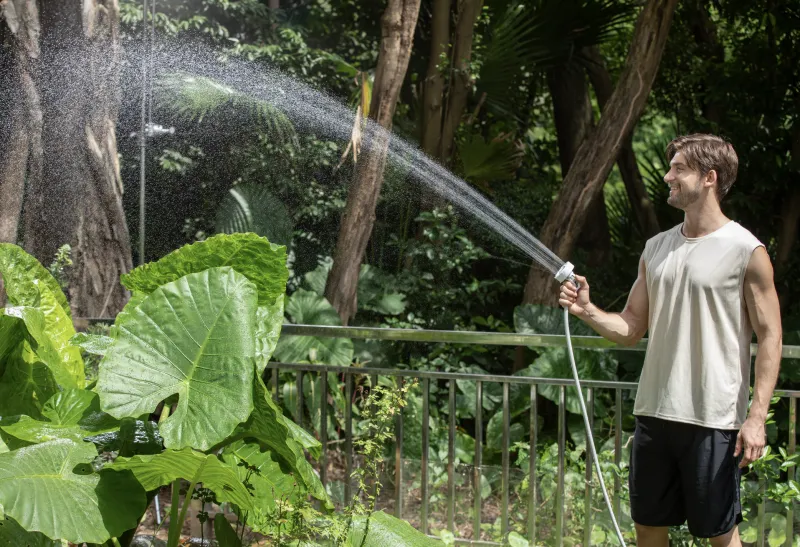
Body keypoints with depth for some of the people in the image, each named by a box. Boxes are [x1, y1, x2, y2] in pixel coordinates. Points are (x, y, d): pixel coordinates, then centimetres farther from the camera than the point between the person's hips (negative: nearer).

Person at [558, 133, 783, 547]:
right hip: (654, 413, 6)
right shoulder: (656, 248, 12)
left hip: (713, 419, -6)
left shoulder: (746, 250, -6)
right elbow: (631, 329, 13)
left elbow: (769, 337, -8)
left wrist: (757, 416, -15)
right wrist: (588, 311, -7)